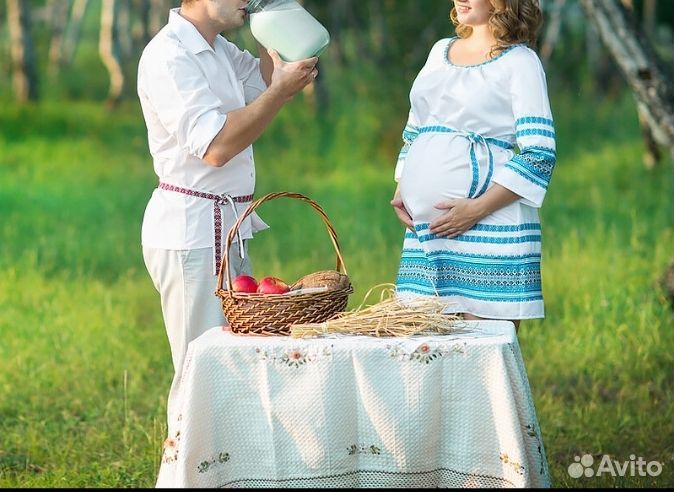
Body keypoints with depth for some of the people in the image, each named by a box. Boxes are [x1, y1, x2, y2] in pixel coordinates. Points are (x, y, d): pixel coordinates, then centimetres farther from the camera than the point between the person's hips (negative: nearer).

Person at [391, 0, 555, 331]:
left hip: (490, 226, -6)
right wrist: (401, 190, 11)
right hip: (424, 226, 6)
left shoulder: (520, 61, -1)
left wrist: (477, 208, -17)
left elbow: (539, 155, -10)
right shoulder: (440, 50, 19)